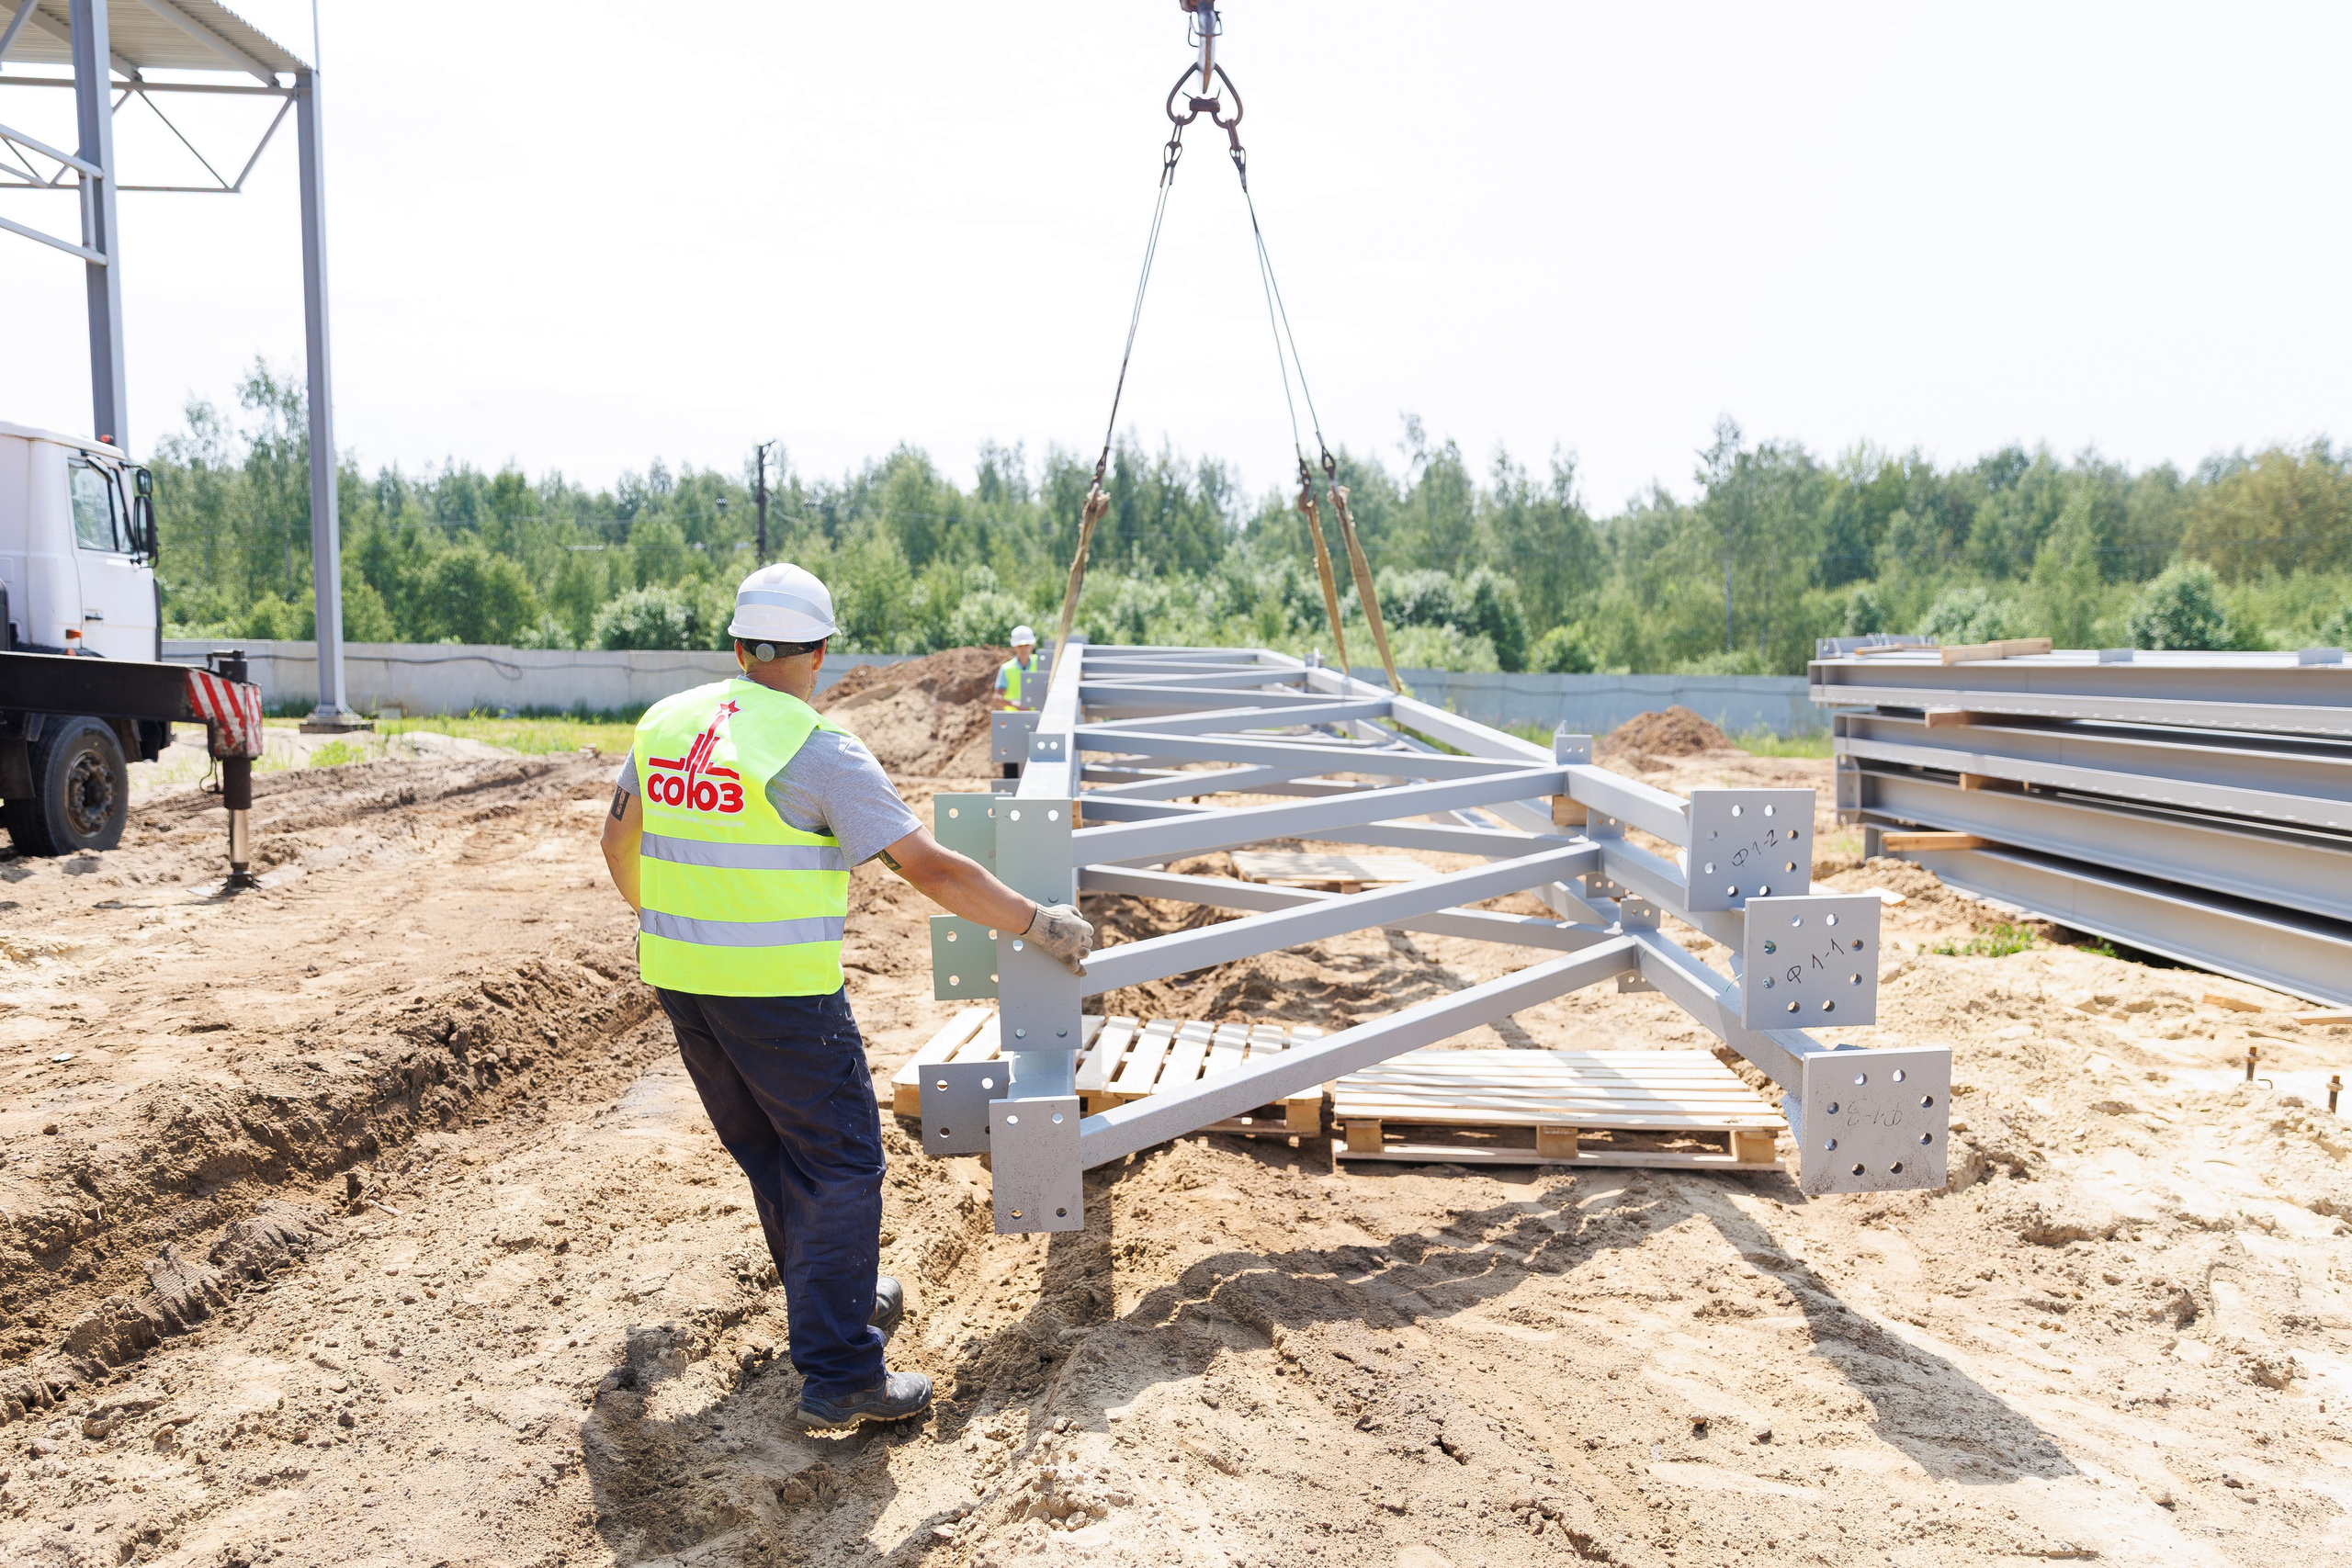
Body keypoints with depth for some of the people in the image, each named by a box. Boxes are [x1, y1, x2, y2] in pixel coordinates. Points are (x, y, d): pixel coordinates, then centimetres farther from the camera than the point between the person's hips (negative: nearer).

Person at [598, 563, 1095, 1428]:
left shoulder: (666, 722, 6)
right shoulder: (818, 749, -15)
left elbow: (619, 844, 19)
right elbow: (930, 869, -16)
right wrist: (1039, 924, -6)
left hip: (679, 977, 8)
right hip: (780, 991, -7)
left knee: (766, 1150, 21)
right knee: (839, 1164, 2)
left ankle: (836, 1298, 38)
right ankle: (838, 1372, 2)